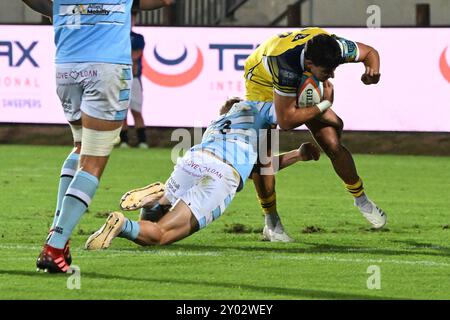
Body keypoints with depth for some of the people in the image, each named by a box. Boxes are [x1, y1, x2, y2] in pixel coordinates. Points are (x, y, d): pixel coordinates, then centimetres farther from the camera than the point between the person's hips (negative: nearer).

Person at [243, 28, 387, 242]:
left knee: (333, 146, -4)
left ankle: (361, 199, 19)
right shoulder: (287, 66, -47)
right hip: (263, 81, -4)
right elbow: (286, 121, -40)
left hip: (302, 82, 4)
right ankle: (271, 222, 1)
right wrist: (324, 106, -36)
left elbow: (369, 52, -8)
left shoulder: (334, 47, -31)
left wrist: (373, 71, -30)